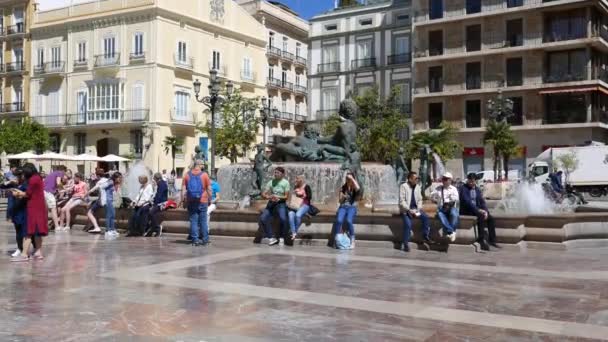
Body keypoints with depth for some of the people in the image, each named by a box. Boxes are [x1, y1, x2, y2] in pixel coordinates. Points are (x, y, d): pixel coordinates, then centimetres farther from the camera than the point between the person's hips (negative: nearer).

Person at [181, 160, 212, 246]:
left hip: (191, 202, 2)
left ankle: (195, 239, 3)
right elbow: (209, 189, -3)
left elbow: (183, 189, 1)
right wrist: (209, 200, 7)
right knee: (203, 221, 6)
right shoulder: (204, 175, -4)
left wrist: (183, 201, 6)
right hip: (202, 202, -2)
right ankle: (205, 240, 9)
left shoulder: (187, 175, 3)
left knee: (193, 221, 5)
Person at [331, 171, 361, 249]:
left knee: (349, 221, -32)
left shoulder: (354, 188, 5)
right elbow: (340, 200, 14)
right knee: (339, 220, -29)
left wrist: (352, 178, -15)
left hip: (352, 207, -2)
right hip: (343, 206, 2)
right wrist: (342, 196, -8)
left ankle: (352, 241, -23)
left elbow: (358, 188, -22)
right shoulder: (343, 187, 13)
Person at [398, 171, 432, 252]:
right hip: (406, 210, -5)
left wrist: (418, 209, -8)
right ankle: (405, 245, -13)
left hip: (415, 209, 5)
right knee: (408, 224, -24)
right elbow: (402, 201, -15)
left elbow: (420, 199, 10)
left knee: (425, 217, -19)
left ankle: (425, 237, -7)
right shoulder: (403, 186, -10)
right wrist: (409, 210, -22)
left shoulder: (418, 187, 7)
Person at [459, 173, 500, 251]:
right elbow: (467, 201, -19)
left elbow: (482, 201, 7)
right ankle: (482, 240, -28)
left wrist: (485, 211, -12)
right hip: (466, 210, -7)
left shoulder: (477, 189, 14)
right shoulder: (464, 188, -7)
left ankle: (492, 240, -11)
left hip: (477, 210, 7)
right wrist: (478, 210, -26)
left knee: (490, 218, -14)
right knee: (481, 216, -31)